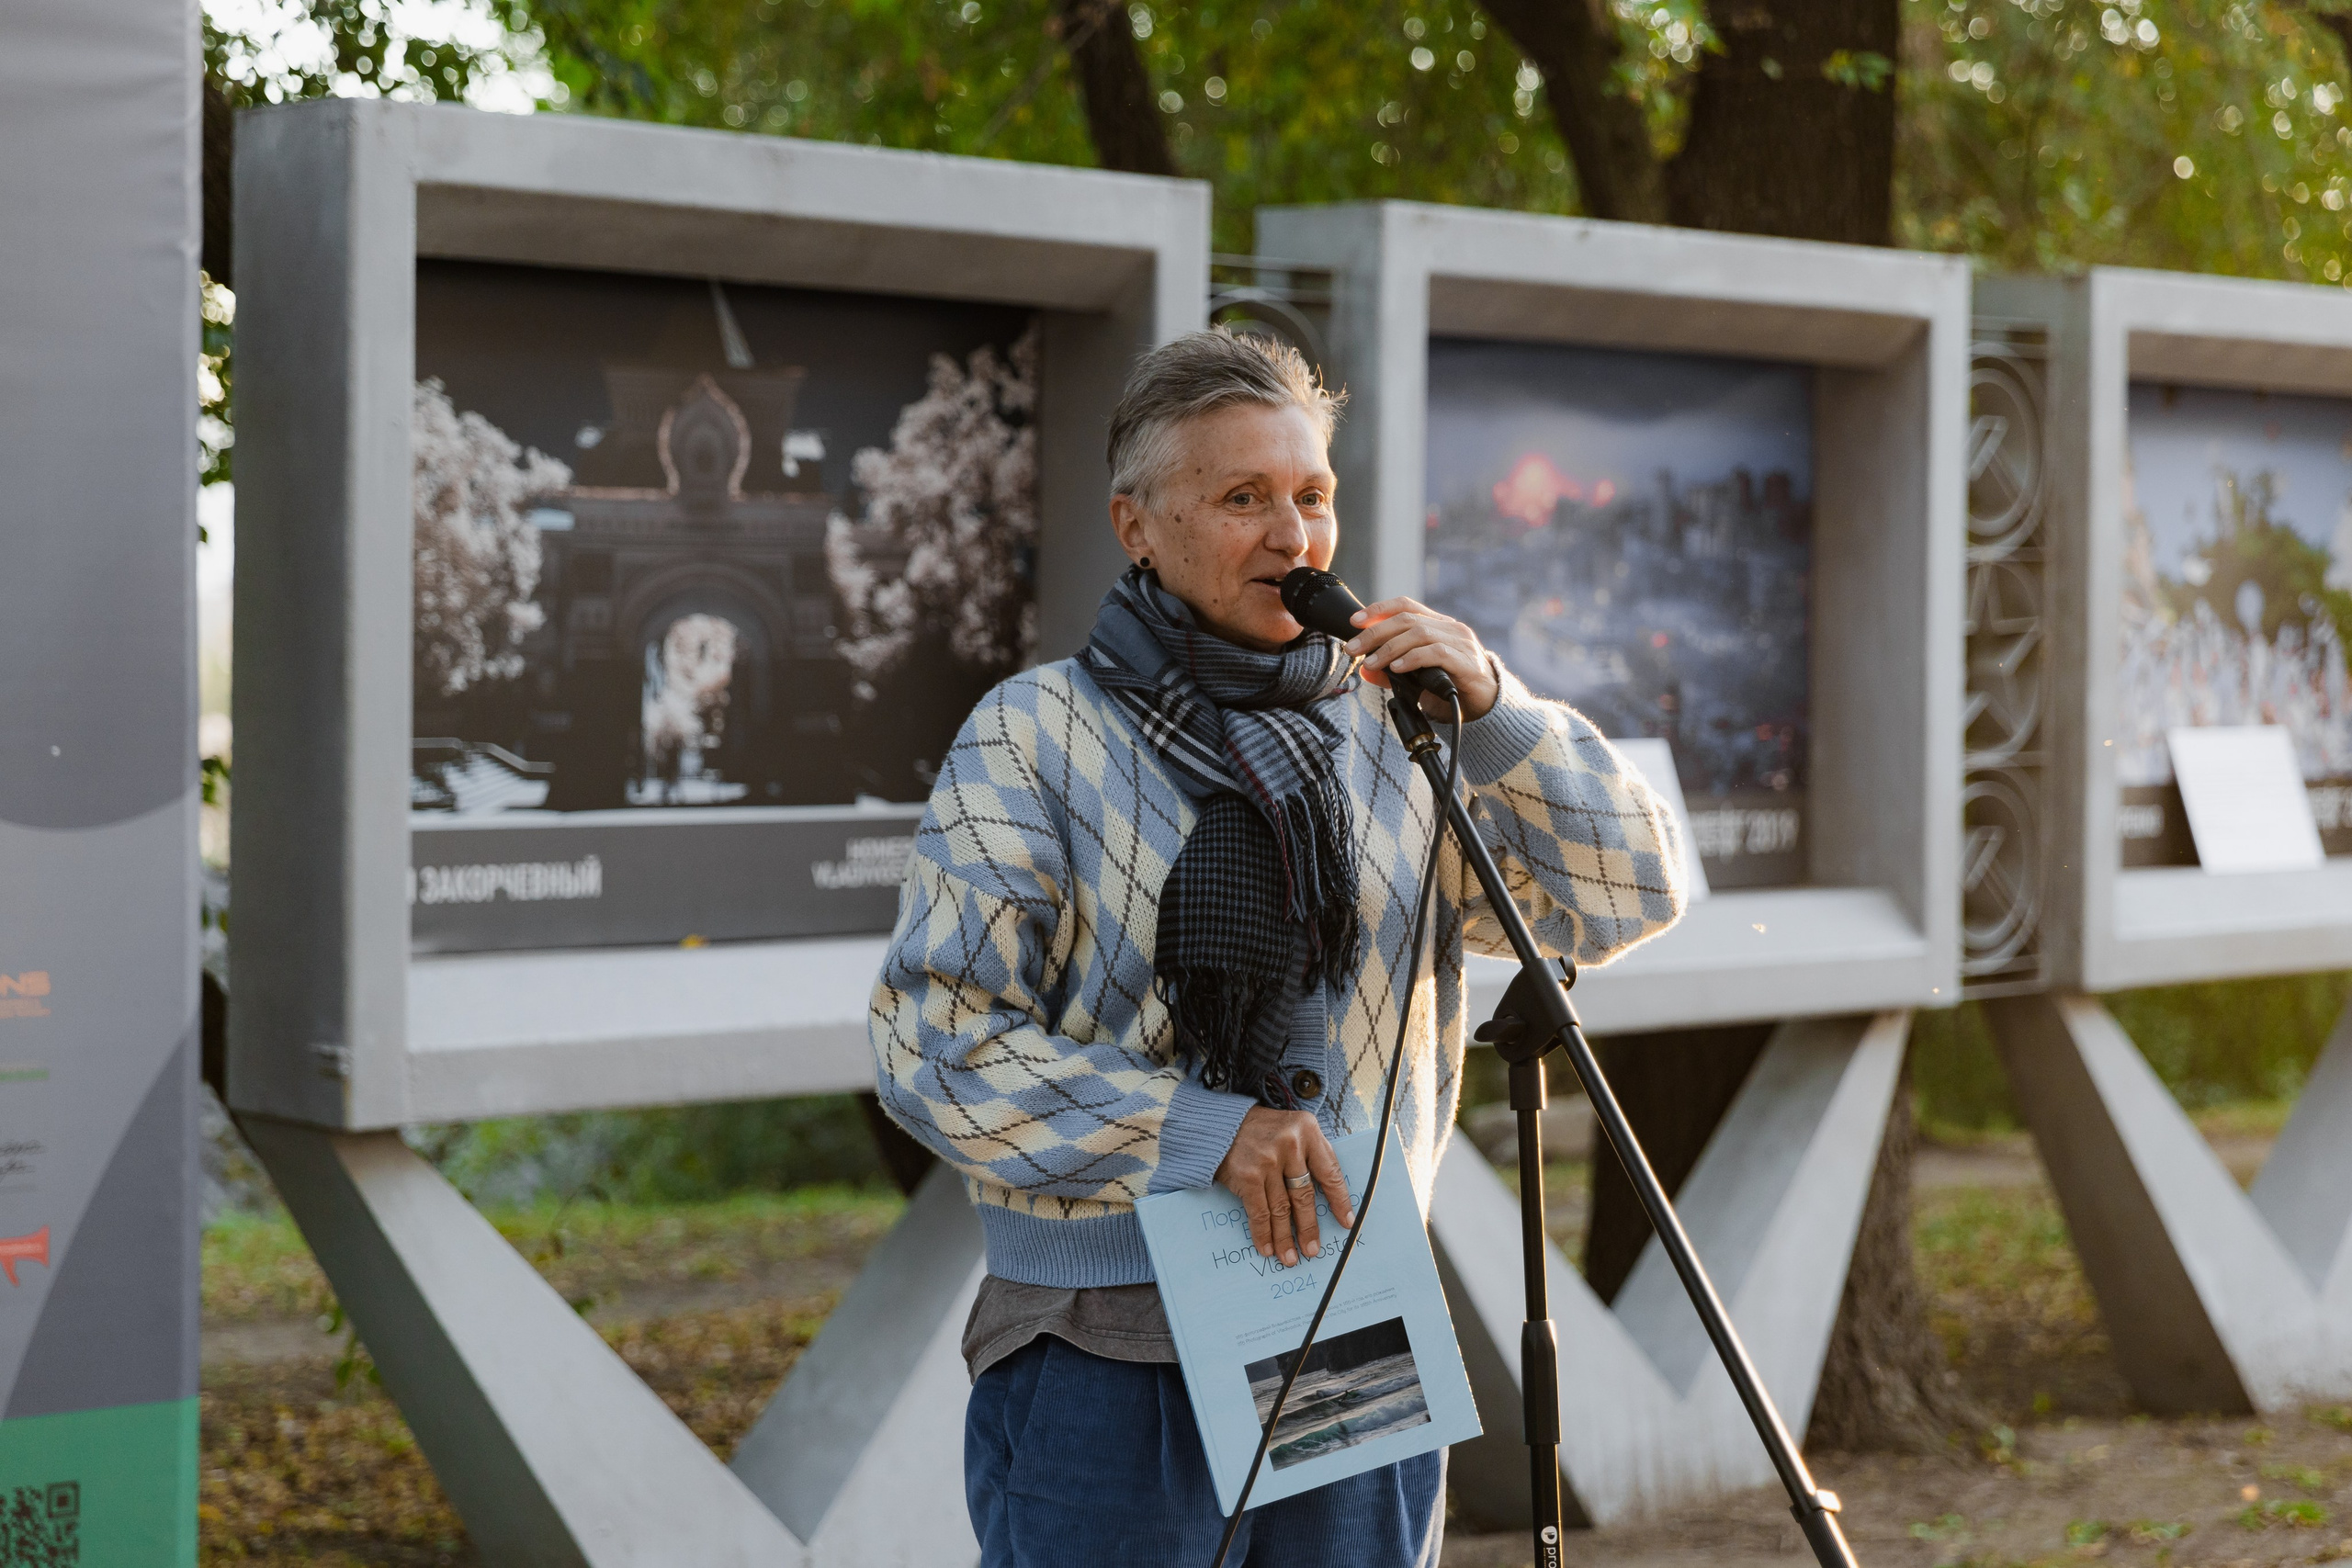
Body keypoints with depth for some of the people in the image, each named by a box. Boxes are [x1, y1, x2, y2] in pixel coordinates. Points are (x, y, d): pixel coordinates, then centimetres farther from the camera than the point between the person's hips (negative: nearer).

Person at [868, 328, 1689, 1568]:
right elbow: (935, 1044, -10)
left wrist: (1490, 713, -9)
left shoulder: (1396, 731, 9)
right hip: (1110, 1360, -4)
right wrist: (1199, 1127, -19)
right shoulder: (1035, 736, -3)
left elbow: (1630, 900, 6)